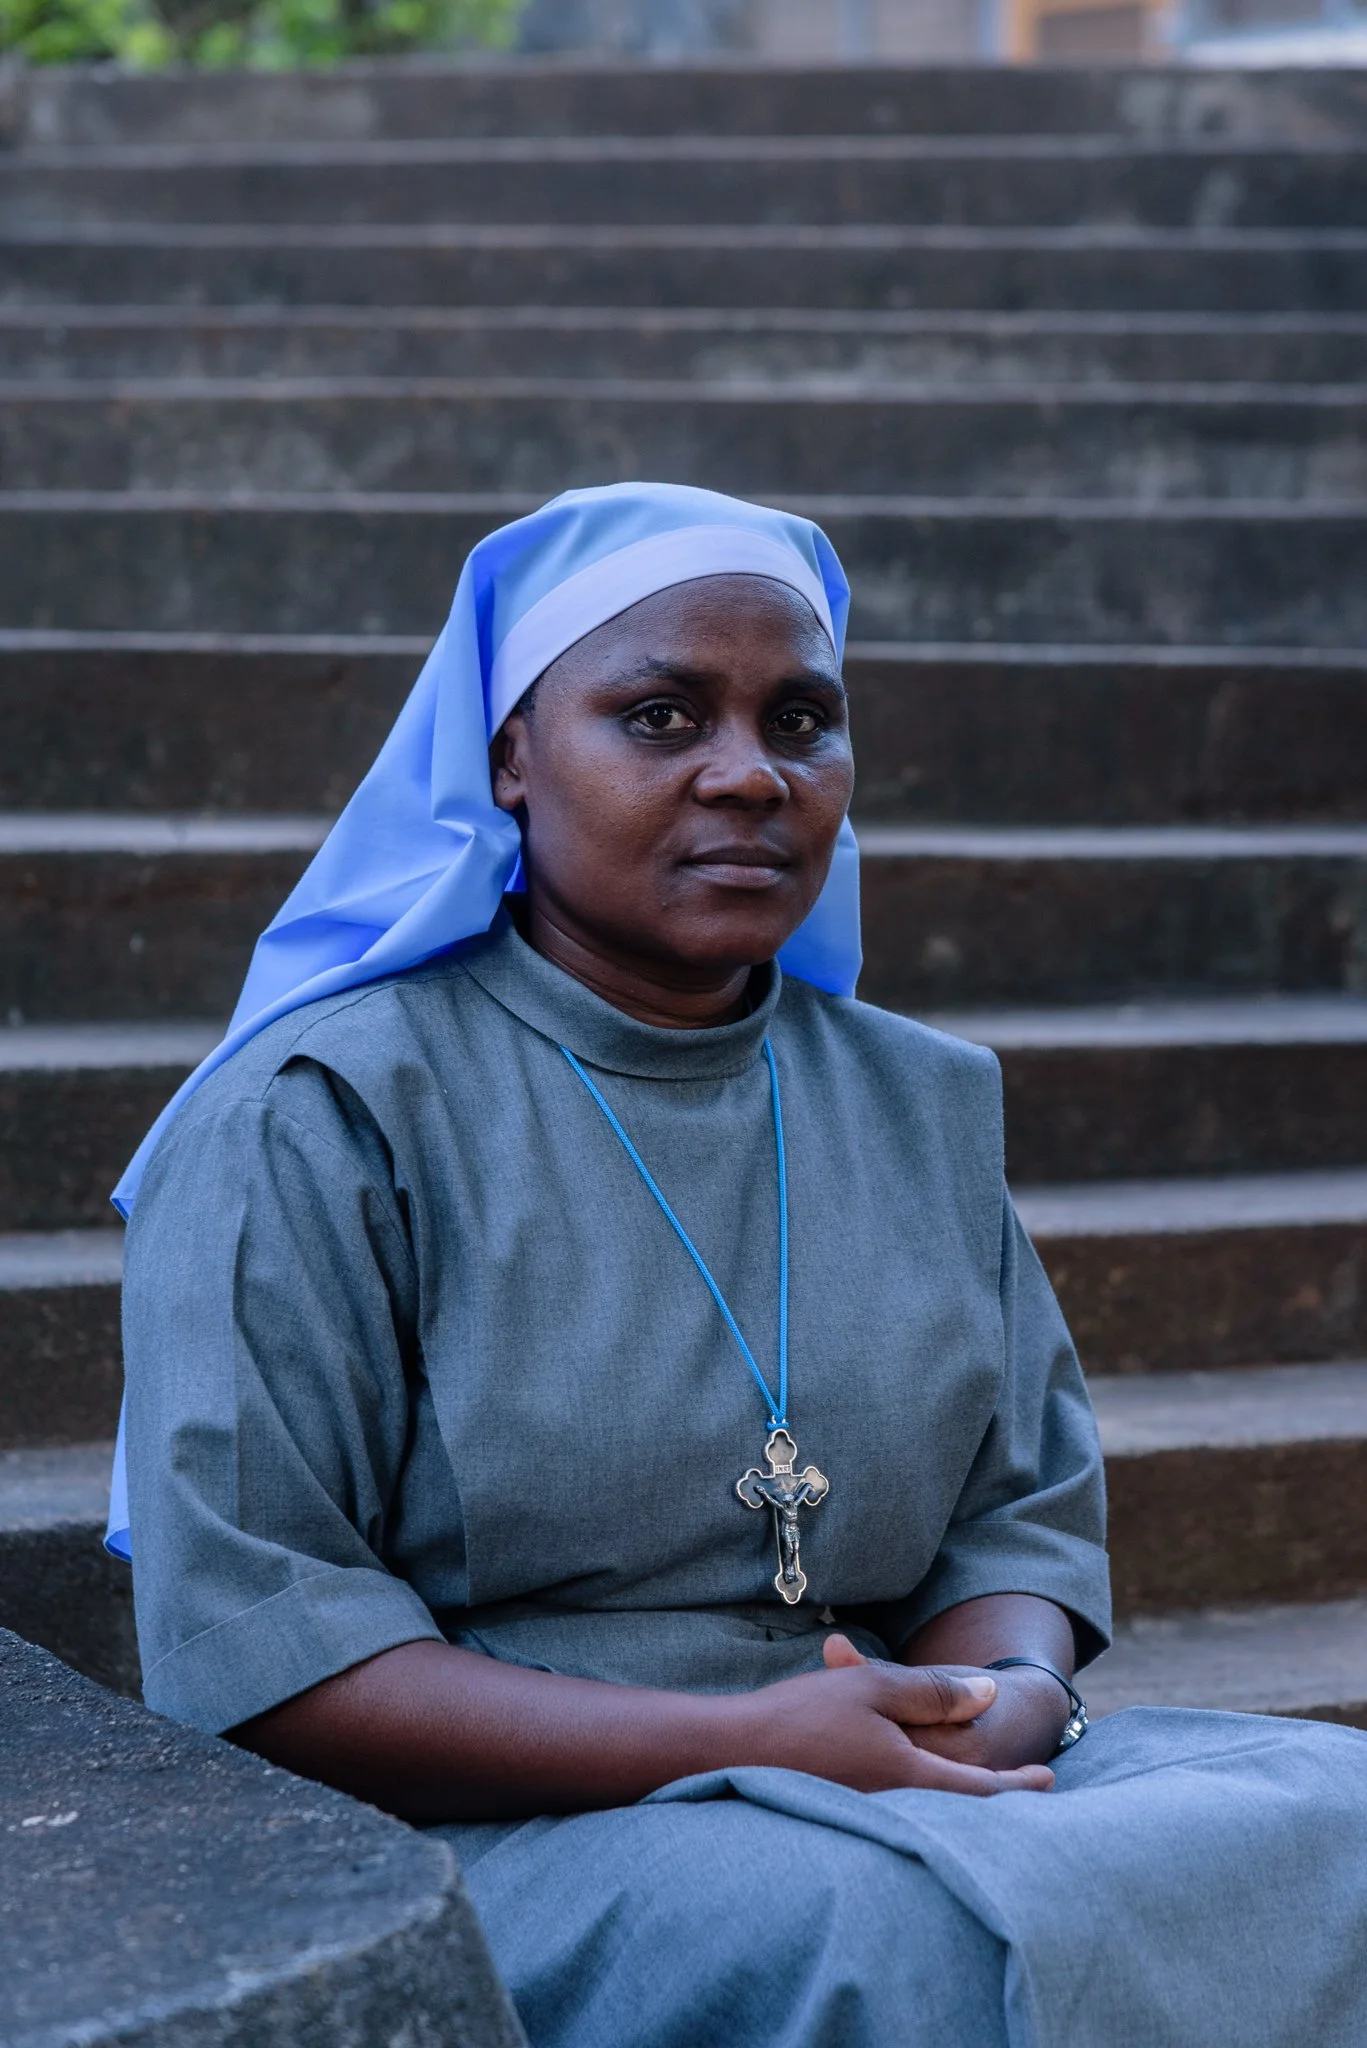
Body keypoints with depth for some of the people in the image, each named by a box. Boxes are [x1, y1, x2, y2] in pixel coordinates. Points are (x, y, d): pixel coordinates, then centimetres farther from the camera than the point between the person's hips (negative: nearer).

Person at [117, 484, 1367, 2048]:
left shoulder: (926, 1103, 15)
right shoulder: (314, 1121, -5)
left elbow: (1027, 1502, 16)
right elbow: (238, 1645, -12)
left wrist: (1009, 1695, -11)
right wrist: (742, 1744, -20)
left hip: (916, 1794, 7)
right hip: (488, 1836, -6)